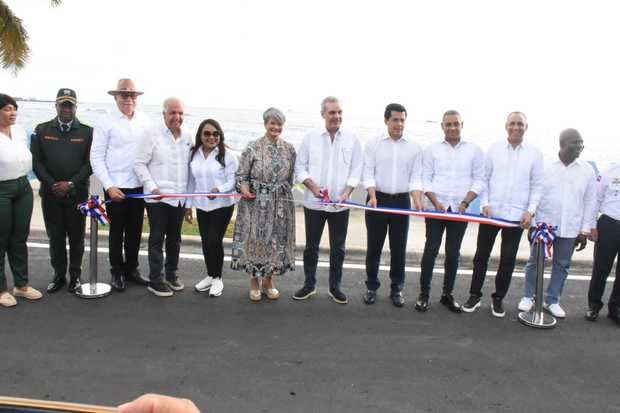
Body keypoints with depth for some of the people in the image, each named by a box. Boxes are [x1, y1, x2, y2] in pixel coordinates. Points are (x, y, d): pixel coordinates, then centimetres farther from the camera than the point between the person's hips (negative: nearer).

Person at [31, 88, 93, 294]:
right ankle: (59, 275, 19)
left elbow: (90, 162, -2)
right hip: (50, 193, 1)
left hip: (77, 193, -1)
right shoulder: (42, 130, 7)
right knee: (55, 236, 7)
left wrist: (71, 183, -11)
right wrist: (51, 184, -8)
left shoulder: (87, 131, 2)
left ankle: (75, 275, 17)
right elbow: (36, 161, 3)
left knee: (76, 236, 6)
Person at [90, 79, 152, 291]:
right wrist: (109, 186, -12)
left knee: (135, 230, 12)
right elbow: (96, 157, -6)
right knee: (117, 231, 6)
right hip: (115, 187, -3)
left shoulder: (145, 120, 5)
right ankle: (117, 272, 21)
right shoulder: (106, 122, -5)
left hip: (139, 186, 3)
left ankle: (131, 269, 27)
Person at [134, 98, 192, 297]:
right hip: (158, 197, -4)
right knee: (157, 238, 1)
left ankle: (172, 274, 28)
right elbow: (139, 164, -6)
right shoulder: (152, 135, -6)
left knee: (175, 237, 14)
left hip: (180, 197, 5)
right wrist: (152, 187, -15)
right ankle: (155, 280, 10)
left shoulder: (188, 136, 7)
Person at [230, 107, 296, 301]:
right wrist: (243, 188, -20)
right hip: (256, 202, -3)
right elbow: (241, 174, -4)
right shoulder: (253, 147, -5)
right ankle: (254, 282, 20)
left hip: (281, 204, 3)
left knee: (276, 240, 9)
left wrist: (285, 194, 9)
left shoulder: (289, 149, 5)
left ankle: (268, 280, 26)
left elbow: (291, 177, 12)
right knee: (255, 240, 3)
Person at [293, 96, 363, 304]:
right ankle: (309, 285, 25)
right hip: (314, 202, 0)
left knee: (338, 248, 9)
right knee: (311, 246, 10)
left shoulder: (352, 139, 1)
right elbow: (300, 167, 2)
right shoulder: (310, 137, 0)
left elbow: (356, 169, 1)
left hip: (340, 204, 0)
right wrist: (312, 186, -14)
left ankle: (335, 287, 23)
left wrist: (347, 191, -13)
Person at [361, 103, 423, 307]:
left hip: (402, 201, 1)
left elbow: (416, 178, 1)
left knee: (399, 248, 6)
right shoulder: (373, 144, 1)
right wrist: (373, 196, -19)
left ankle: (397, 289, 19)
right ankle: (372, 287, 19)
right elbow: (368, 174, -4)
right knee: (374, 246, 6)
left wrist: (417, 201, -15)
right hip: (378, 199, -1)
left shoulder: (414, 147, 5)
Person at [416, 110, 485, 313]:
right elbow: (425, 179, 2)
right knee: (430, 250, -1)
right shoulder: (432, 149, 6)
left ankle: (447, 294, 19)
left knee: (453, 253, 7)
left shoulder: (474, 150, 7)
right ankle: (424, 293, 9)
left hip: (460, 210, 1)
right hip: (435, 208, -1)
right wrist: (436, 202, -12)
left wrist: (465, 202, -10)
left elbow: (479, 181, 4)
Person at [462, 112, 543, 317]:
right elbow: (484, 179, 3)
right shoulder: (494, 149, 2)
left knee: (508, 260, 8)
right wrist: (485, 203, -7)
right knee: (481, 256, 7)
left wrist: (530, 211, -6)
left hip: (516, 216, 0)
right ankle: (475, 295, 20)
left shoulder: (534, 154, 2)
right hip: (490, 213, 0)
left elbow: (537, 186, 3)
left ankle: (498, 298, 23)